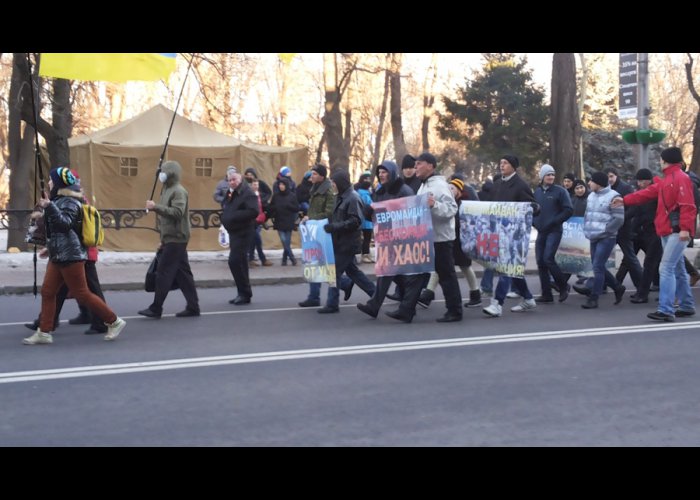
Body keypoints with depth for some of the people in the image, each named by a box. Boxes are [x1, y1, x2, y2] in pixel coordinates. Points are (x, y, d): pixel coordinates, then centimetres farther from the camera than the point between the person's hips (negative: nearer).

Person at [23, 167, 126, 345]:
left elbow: (65, 223, -28)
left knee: (82, 294, -6)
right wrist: (50, 248, 26)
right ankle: (44, 333, 7)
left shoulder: (69, 202, -13)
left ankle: (114, 322, 3)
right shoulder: (60, 200, 17)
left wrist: (49, 207, -34)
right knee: (47, 291, 5)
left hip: (70, 256, -10)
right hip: (58, 256, 10)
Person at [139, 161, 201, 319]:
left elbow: (177, 212, -26)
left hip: (175, 239, -10)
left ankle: (155, 309, -3)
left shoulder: (179, 191, -12)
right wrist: (163, 240, 20)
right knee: (182, 273, 9)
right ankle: (193, 307, 12)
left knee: (163, 273, -8)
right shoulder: (168, 190, 18)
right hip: (172, 239, 10)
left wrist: (156, 207, -26)